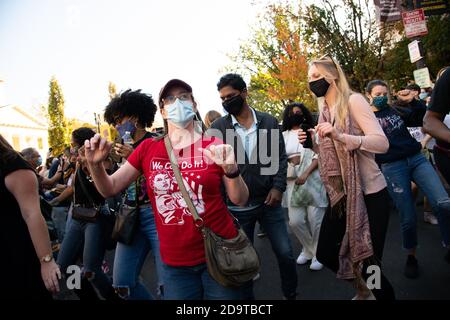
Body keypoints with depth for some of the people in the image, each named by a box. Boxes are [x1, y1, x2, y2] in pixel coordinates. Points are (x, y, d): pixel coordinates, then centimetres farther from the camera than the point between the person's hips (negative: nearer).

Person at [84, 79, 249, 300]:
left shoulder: (214, 146, -7)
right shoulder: (148, 149, 0)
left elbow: (240, 200, -6)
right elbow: (109, 189, 2)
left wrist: (231, 170, -24)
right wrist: (95, 164, -16)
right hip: (175, 264, 2)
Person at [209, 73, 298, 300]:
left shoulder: (269, 122, 2)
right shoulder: (217, 127, -2)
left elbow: (280, 157, 5)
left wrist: (278, 187, -7)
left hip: (268, 201, 1)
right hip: (236, 206, -1)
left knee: (286, 254, 8)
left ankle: (290, 294, 33)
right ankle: (246, 297, 33)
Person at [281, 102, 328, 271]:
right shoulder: (283, 136, 13)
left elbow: (319, 156, -4)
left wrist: (306, 174, -16)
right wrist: (288, 161, -4)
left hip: (313, 180, -3)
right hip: (293, 182, 3)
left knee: (315, 219, -2)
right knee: (295, 221, 0)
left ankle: (318, 253, 20)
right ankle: (308, 249, 26)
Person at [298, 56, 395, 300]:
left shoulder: (353, 101, -10)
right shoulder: (324, 111, 11)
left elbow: (382, 143, -20)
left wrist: (341, 136, -32)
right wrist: (312, 143, 0)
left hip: (369, 194, -7)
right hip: (340, 196, 7)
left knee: (368, 262, -2)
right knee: (326, 254, 12)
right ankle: (362, 290, 40)